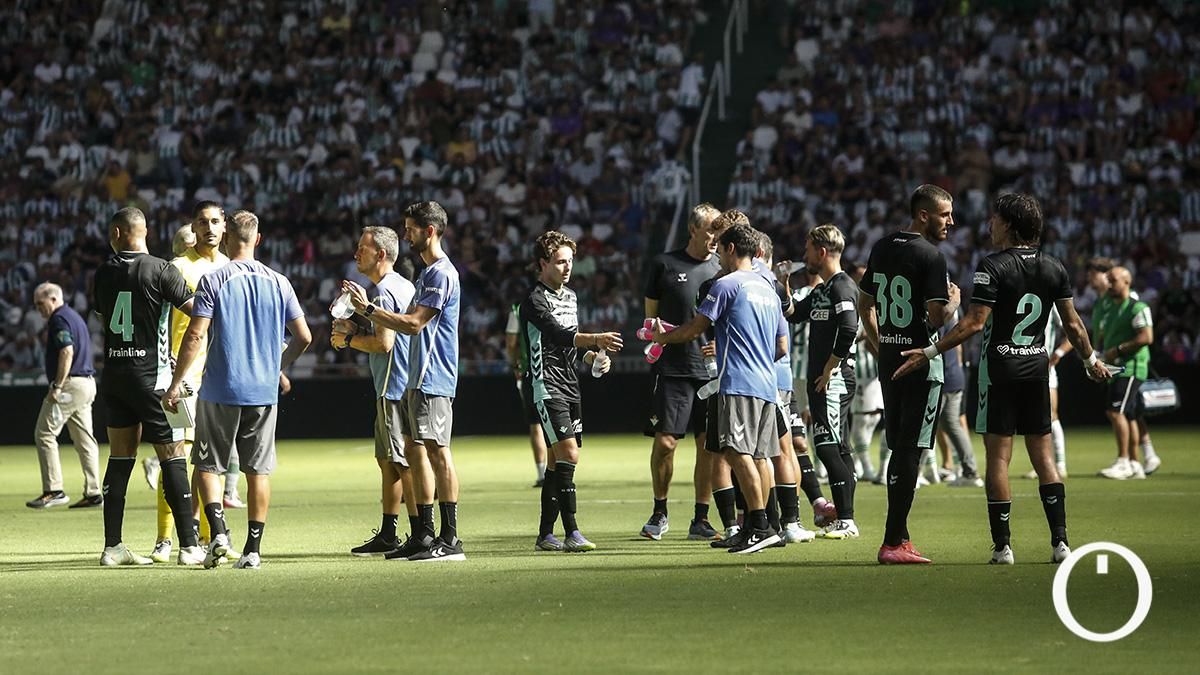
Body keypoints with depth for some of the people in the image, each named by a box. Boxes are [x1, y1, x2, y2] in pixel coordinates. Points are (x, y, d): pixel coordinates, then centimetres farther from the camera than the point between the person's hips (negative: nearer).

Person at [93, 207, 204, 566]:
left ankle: (112, 546, 10)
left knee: (120, 457, 9)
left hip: (113, 373, 5)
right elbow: (197, 311, -12)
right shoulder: (160, 270, -11)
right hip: (151, 374, -5)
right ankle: (189, 546, -5)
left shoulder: (104, 272, 6)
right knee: (173, 455, -2)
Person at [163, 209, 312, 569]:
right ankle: (253, 549, 4)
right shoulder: (278, 283, 5)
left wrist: (175, 384, -6)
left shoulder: (212, 281, -6)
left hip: (220, 390, -3)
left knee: (208, 465, 9)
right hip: (264, 391, 3)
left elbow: (195, 336, -12)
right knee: (258, 469, 7)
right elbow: (304, 337, 7)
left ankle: (218, 531, -11)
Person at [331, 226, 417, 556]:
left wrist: (348, 339, -8)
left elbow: (384, 343, -23)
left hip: (393, 389, -10)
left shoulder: (383, 291, -15)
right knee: (387, 460, 15)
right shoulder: (405, 286, 16)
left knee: (404, 461, -9)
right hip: (405, 387, 10)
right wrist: (354, 332, 13)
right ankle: (387, 535, 20)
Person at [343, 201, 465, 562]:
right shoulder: (428, 272, 19)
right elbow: (408, 323, 21)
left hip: (433, 379, -10)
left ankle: (450, 539, -12)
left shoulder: (442, 273, -13)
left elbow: (414, 323, -18)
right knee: (418, 452, 10)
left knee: (437, 451, -11)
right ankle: (424, 536, 13)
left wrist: (369, 308, -14)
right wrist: (365, 312, 16)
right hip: (418, 378, 10)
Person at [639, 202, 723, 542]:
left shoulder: (721, 268, 11)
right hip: (673, 369, -3)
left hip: (712, 370, 3)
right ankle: (659, 513, 13)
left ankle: (700, 520, 10)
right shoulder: (666, 264, 4)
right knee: (665, 441, -5)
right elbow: (651, 314, 9)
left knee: (708, 445, 1)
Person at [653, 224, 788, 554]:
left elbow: (695, 328, -2)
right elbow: (782, 347, 23)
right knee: (758, 455, 9)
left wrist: (663, 337, 15)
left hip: (739, 382, -9)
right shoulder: (768, 288, 21)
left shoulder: (727, 284, -3)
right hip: (766, 384, 9)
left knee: (737, 451, -14)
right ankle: (754, 528, 10)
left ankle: (760, 526, -23)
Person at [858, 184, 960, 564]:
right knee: (910, 451, -5)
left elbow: (865, 305, 18)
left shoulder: (881, 249, 11)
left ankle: (899, 537, 17)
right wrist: (954, 301, 2)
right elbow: (937, 317, -18)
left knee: (899, 449, 15)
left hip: (888, 358, 8)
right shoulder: (930, 256, -14)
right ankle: (893, 542, -7)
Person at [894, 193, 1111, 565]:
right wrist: (1092, 360, 25)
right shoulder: (1054, 269, 5)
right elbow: (1072, 324, 9)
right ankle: (1060, 541, 3)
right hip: (1036, 367, 5)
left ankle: (1002, 545, -2)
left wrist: (929, 352, -14)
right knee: (1043, 454, 9)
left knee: (998, 456, -1)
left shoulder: (993, 267, -11)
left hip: (999, 369, -5)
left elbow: (974, 323, -17)